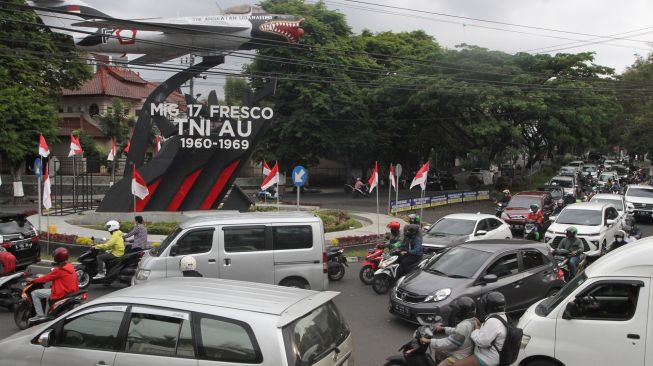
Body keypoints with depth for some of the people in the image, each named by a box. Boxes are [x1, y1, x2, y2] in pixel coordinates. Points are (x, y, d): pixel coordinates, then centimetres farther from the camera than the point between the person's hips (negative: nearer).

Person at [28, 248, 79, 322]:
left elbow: (46, 278, -12)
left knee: (34, 293, 0)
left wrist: (33, 280, 0)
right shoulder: (70, 266, 5)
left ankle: (40, 315, -1)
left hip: (62, 293, -9)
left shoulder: (59, 270, -19)